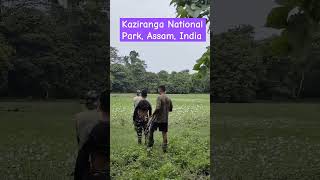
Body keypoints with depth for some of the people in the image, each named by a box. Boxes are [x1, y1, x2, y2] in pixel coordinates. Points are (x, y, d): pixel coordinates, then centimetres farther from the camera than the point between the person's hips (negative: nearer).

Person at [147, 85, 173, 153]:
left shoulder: (159, 97, -14)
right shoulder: (168, 99, 6)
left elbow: (158, 108, -24)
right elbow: (170, 109, 14)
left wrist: (153, 113, -9)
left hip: (157, 118, -5)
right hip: (165, 119, 5)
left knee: (151, 130, 11)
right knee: (164, 132, 11)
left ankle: (150, 146, 12)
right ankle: (164, 147, 15)